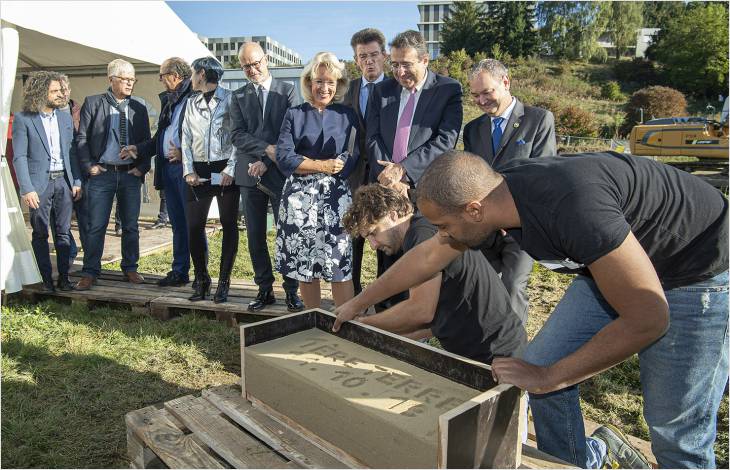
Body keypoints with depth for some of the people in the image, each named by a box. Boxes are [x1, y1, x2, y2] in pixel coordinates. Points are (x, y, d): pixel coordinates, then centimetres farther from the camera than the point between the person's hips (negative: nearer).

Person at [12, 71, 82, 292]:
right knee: (40, 234, 5)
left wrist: (76, 181, 4)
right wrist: (27, 189, -13)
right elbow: (19, 157, -6)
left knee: (64, 232, 7)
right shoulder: (23, 119, -3)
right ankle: (46, 279, 13)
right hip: (39, 183, -4)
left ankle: (63, 277, 14)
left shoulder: (66, 118, 11)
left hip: (63, 181, 4)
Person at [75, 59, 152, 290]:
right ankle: (90, 272, 11)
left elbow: (146, 140, 10)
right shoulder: (93, 103, 2)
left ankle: (130, 268, 21)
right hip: (102, 174, -2)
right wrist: (89, 166, -6)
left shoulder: (139, 107, 8)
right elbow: (81, 138, 2)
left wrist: (142, 167, -1)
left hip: (131, 175, 2)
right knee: (96, 226, 1)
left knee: (131, 226, 8)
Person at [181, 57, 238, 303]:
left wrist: (231, 170, -13)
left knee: (229, 225, 0)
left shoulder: (230, 99, 1)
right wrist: (189, 170, 1)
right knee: (194, 226, 0)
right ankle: (201, 278, 14)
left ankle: (224, 281, 9)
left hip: (225, 170, -4)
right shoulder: (191, 102, 17)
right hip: (199, 172, 5)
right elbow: (186, 139, 13)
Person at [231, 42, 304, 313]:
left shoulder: (287, 91, 4)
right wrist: (266, 149, -14)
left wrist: (267, 162, -10)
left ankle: (291, 290, 8)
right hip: (250, 175, 3)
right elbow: (237, 135, 1)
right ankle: (265, 289, 17)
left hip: (280, 173, -3)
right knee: (255, 236, 7)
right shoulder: (238, 97, 12)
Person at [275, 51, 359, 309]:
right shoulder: (294, 114, 10)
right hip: (299, 198, 1)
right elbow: (284, 159, -1)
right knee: (304, 266, 4)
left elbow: (350, 161, 1)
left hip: (336, 198, 0)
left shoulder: (347, 115, 10)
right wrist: (323, 166, -6)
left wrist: (305, 162, -4)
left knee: (340, 266, -6)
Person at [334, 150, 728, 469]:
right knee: (540, 363, 2)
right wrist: (359, 303, 10)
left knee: (675, 430, -3)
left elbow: (648, 319, -30)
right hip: (613, 259, 7)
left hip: (696, 267, -6)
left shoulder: (572, 206, -39)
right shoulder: (494, 192, -14)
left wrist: (546, 377, -22)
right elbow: (428, 256, 1)